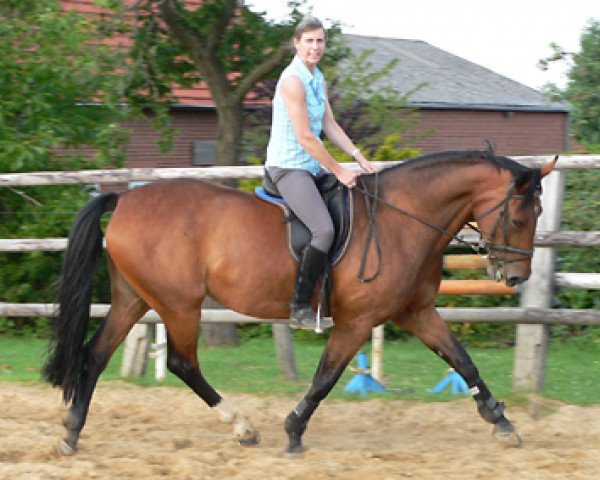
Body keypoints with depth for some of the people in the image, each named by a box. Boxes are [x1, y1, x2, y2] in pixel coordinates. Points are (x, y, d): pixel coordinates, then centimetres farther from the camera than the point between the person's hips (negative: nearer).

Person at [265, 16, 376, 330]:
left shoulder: (318, 79, 12)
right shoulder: (293, 80, -18)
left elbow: (330, 125, 13)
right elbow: (305, 137, -20)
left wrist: (359, 158, 3)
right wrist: (338, 171, -16)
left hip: (312, 166, 10)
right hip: (287, 166, -10)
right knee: (324, 230, -26)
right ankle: (299, 308, -19)